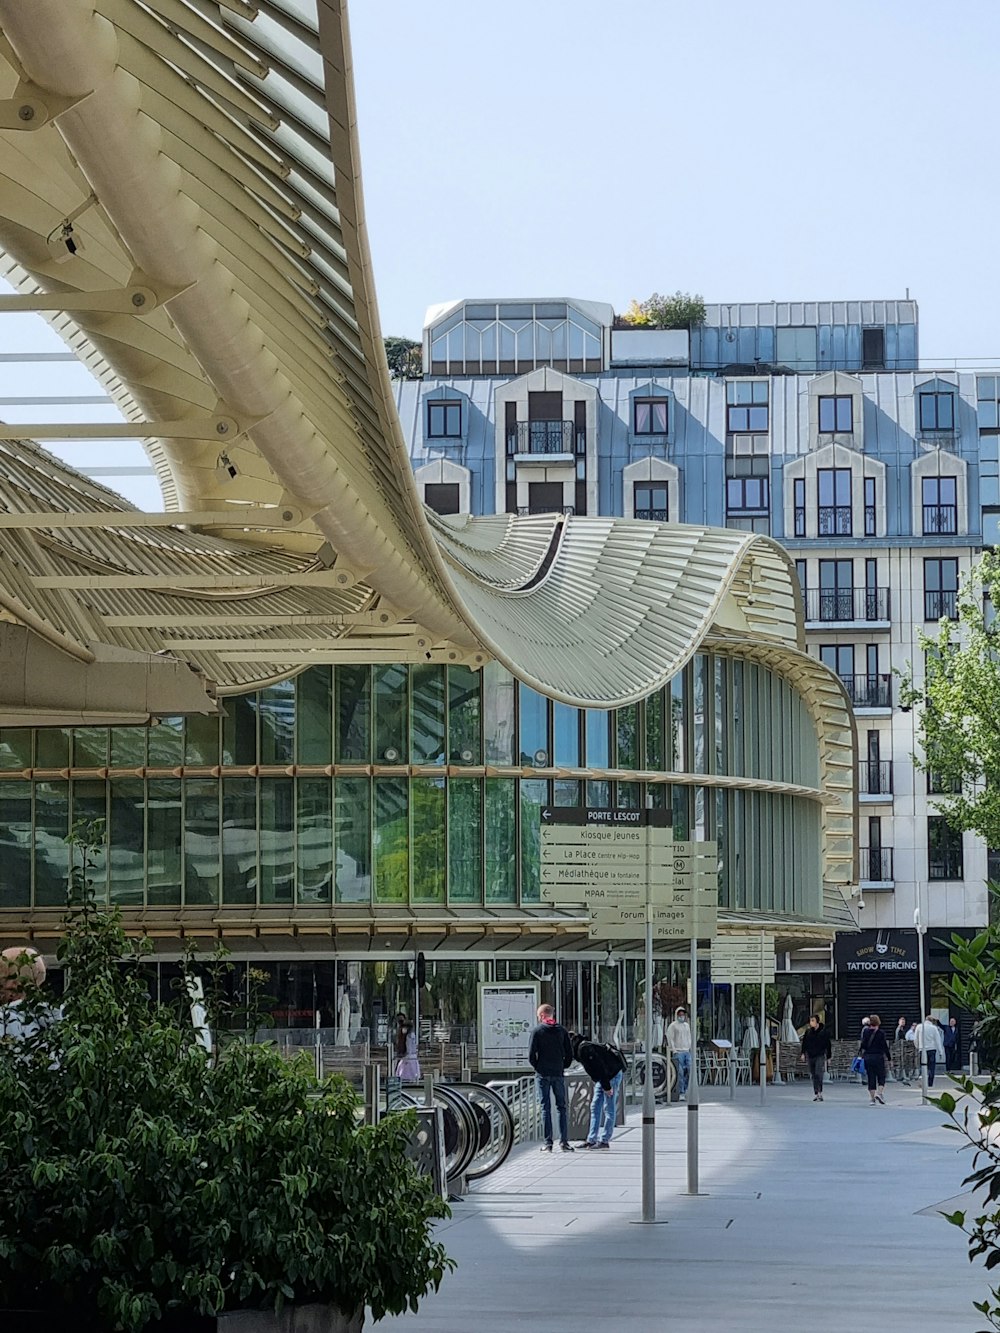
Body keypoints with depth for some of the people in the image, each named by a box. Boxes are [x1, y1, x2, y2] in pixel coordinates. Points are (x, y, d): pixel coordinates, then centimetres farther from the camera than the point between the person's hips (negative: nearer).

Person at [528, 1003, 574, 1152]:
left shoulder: (538, 1031, -5)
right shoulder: (562, 1031, 4)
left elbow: (531, 1055, -8)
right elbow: (570, 1054, 2)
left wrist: (537, 1067, 8)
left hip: (543, 1074, -2)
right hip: (558, 1074, 2)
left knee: (545, 1108, 1)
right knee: (562, 1107, 8)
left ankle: (548, 1143, -2)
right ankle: (564, 1141, 2)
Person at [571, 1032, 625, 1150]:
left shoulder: (584, 1049, -20)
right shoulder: (581, 1049, 12)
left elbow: (599, 1067, -24)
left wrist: (606, 1086, -23)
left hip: (612, 1076, -11)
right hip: (601, 1078, 11)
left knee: (608, 1108, -6)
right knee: (595, 1108, 8)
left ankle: (604, 1140, -4)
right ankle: (591, 1140, 9)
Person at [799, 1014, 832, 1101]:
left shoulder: (823, 1031, -2)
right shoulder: (808, 1031, 7)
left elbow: (828, 1044, 3)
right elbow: (804, 1043, 12)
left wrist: (829, 1056, 3)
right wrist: (803, 1053, 2)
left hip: (820, 1055, -4)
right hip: (810, 1055, 4)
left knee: (818, 1073, -17)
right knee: (814, 1075, 8)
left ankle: (820, 1093, -18)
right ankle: (816, 1093, 14)